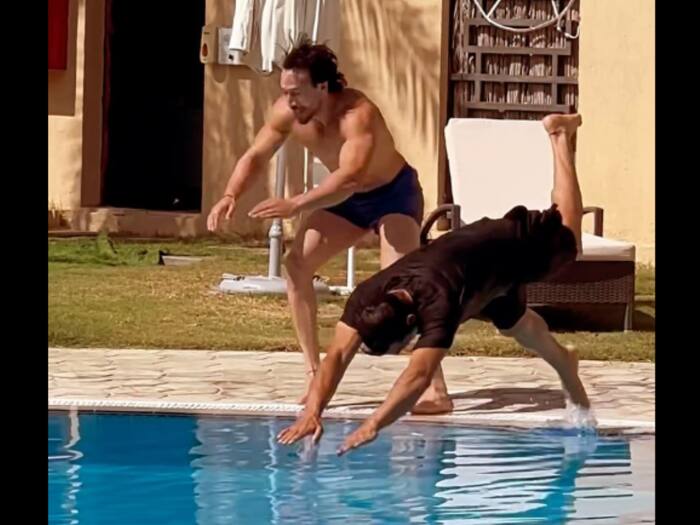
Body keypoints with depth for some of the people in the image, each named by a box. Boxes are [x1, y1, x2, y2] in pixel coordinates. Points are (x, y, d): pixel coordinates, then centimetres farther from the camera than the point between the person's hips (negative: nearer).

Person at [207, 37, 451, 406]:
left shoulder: (358, 114, -37)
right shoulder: (287, 113, -17)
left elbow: (350, 177, -50)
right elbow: (256, 156, -4)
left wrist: (295, 205, -60)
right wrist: (231, 195, -23)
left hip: (393, 193, -7)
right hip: (348, 199, 7)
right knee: (296, 262, -7)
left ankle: (435, 386, -23)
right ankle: (314, 373, -1)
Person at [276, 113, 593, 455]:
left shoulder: (436, 302, -52)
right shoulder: (368, 295, -37)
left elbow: (419, 375, -62)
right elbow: (338, 354, -43)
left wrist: (373, 425, -72)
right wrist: (312, 412, -59)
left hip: (508, 246, -4)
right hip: (466, 243, 4)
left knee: (567, 241, 26)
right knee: (516, 325, 28)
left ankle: (560, 137, 45)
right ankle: (563, 365, 61)